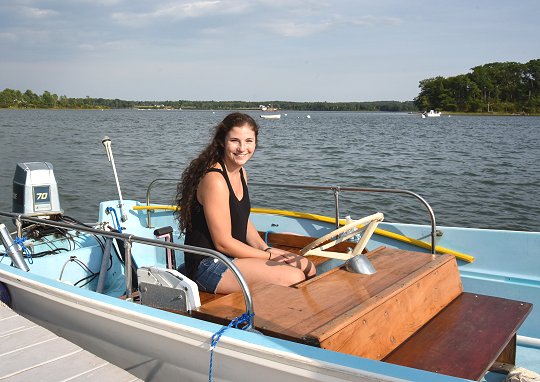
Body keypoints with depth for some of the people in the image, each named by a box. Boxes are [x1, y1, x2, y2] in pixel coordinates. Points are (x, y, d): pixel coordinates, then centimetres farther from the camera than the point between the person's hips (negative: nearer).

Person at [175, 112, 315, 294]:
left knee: (308, 268, 8)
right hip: (208, 267, -10)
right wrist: (269, 256, -13)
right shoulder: (214, 180, -22)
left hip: (234, 255, 10)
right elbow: (223, 243, -20)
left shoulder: (241, 172, 9)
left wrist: (266, 249, 1)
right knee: (292, 278, -22)